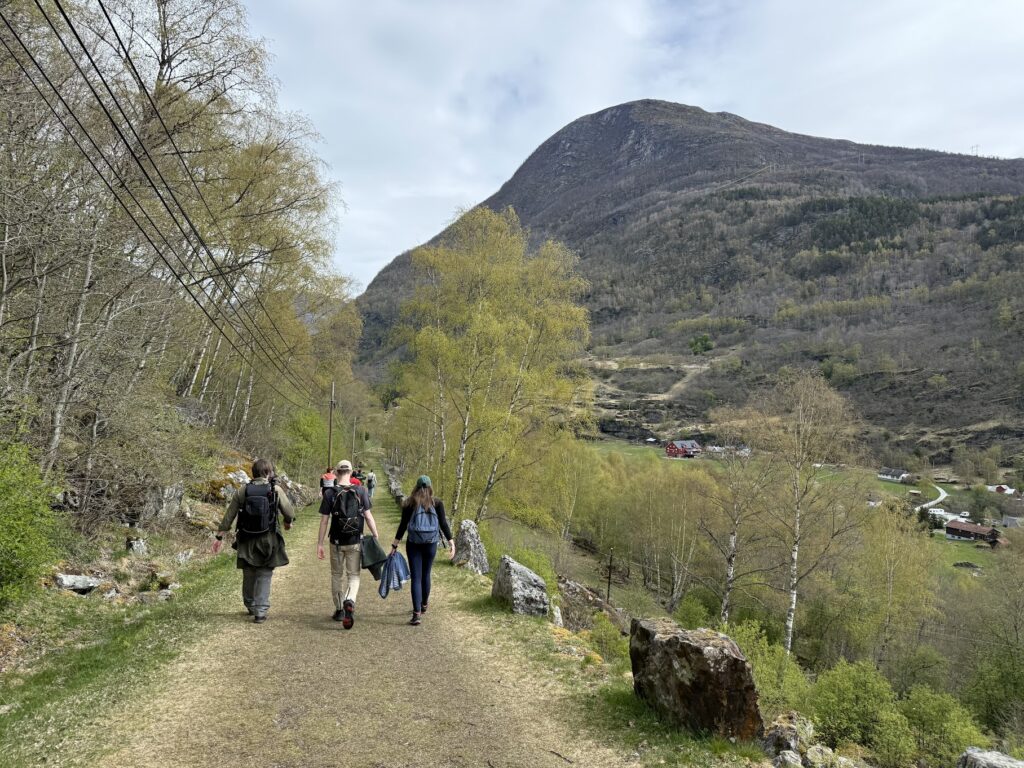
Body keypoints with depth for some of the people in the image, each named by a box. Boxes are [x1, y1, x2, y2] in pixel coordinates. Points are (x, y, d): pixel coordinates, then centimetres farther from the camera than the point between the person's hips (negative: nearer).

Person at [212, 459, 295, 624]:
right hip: (268, 541, -3)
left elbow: (228, 516, 2)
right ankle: (260, 612, 2)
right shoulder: (276, 491, -7)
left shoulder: (242, 491, -1)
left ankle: (250, 606, 36)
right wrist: (288, 522, 21)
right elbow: (290, 513, -1)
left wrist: (220, 536, 10)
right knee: (264, 576, 5)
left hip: (247, 540, 3)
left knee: (249, 575, 17)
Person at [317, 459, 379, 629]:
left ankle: (339, 610, 25)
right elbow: (368, 516, -5)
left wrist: (320, 543, 1)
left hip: (337, 542, 0)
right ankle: (350, 601, -18)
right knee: (354, 575, 9)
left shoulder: (329, 493, -8)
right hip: (355, 541, 0)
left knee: (337, 575, 17)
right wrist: (376, 537, 3)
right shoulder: (360, 491, -6)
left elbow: (324, 520, -6)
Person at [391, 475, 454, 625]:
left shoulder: (409, 503, 1)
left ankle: (417, 614, -9)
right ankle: (423, 605, 37)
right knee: (426, 574, 19)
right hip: (431, 544, 2)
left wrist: (395, 544, 3)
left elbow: (403, 525, -1)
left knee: (416, 577, -1)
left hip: (413, 544, -1)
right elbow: (443, 523, -4)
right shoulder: (437, 503, 2)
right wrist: (451, 542, -3)